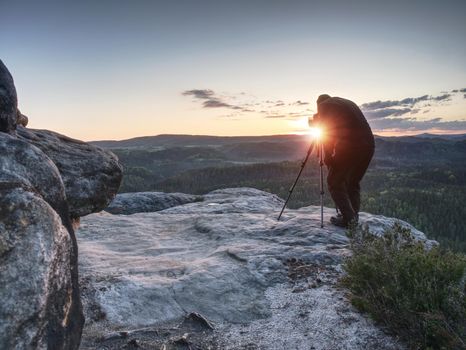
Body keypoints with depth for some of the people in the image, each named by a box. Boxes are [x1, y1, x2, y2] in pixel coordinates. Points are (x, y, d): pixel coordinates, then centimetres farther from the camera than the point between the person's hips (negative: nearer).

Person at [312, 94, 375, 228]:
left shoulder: (324, 105, 8)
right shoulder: (349, 102, 28)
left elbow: (327, 131, -1)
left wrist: (327, 156, 3)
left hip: (349, 146, -7)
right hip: (369, 145, 7)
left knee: (335, 182, 5)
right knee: (353, 182, 20)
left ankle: (348, 218, -1)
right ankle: (354, 215, 19)